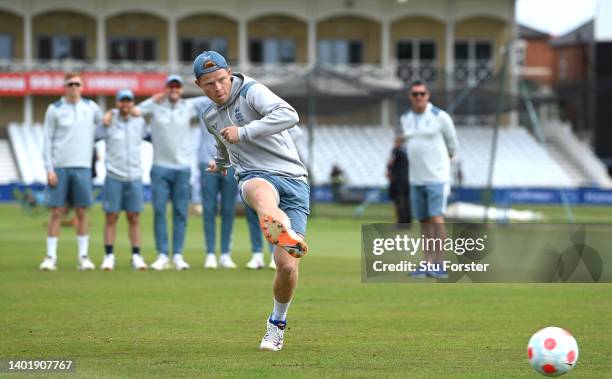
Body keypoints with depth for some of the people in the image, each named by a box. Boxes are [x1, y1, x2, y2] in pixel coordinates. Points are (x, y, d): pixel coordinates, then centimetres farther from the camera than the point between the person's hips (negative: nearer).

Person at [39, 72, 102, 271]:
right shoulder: (55, 109, 1)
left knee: (82, 212, 3)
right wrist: (49, 169, -6)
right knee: (56, 212, -2)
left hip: (82, 166, 2)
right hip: (59, 167, -2)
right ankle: (51, 257, 1)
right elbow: (47, 140, 0)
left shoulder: (90, 107, 9)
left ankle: (83, 257, 7)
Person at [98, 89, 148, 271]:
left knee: (134, 218, 4)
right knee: (111, 217, -1)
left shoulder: (139, 122, 7)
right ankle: (108, 256, 2)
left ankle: (136, 256, 7)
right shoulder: (108, 123, -3)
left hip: (135, 177, 3)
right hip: (113, 176, -3)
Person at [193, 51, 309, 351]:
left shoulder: (252, 91, -3)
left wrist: (244, 132, -25)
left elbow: (289, 115, -22)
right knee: (260, 191, -40)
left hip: (293, 181, -2)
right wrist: (221, 162, 63)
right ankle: (285, 234, -77)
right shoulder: (210, 117, 17)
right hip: (255, 177, 3)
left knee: (287, 265, -11)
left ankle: (277, 322, 19)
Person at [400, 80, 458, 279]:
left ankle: (439, 266, -14)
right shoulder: (405, 119, 10)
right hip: (416, 179, 6)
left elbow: (452, 143, 6)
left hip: (437, 178, -6)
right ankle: (428, 264, 10)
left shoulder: (440, 117, -6)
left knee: (436, 218, -14)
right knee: (423, 221, 6)